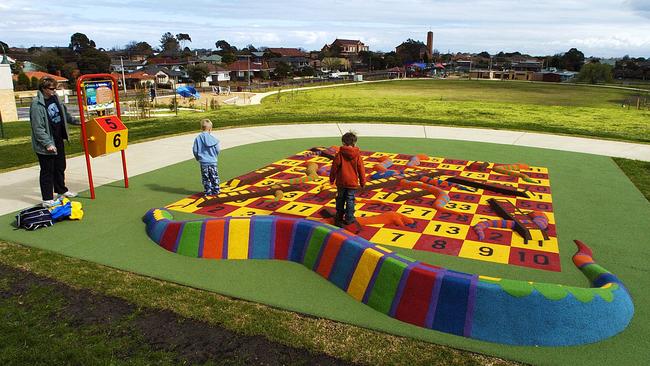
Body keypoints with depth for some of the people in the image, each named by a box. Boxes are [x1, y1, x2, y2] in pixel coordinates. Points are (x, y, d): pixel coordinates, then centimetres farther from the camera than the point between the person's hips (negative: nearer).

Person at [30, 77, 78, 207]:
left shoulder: (55, 98, 4)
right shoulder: (37, 104, -20)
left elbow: (64, 114, 21)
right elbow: (38, 128, -22)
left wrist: (77, 122, 21)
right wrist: (47, 143, -24)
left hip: (58, 140, 8)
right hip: (46, 145, -8)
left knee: (60, 167, 21)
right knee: (47, 171, 0)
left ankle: (61, 190, 39)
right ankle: (47, 199, 8)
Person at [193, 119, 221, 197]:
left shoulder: (198, 138, -6)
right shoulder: (213, 138, -8)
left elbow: (195, 150, -2)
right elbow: (218, 149, -3)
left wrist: (198, 158, 16)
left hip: (203, 162, 0)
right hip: (212, 161, 0)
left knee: (205, 178, 8)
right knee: (214, 177, 12)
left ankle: (208, 192, 9)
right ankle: (216, 190, 19)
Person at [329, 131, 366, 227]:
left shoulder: (339, 154, -8)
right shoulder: (357, 155, -7)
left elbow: (334, 167, -2)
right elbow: (361, 170, -2)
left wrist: (332, 179, 11)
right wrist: (363, 182, 9)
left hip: (341, 182, 1)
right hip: (352, 183, -1)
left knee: (340, 199, 16)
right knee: (350, 200, 7)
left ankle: (339, 216, 27)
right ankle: (349, 218, 11)